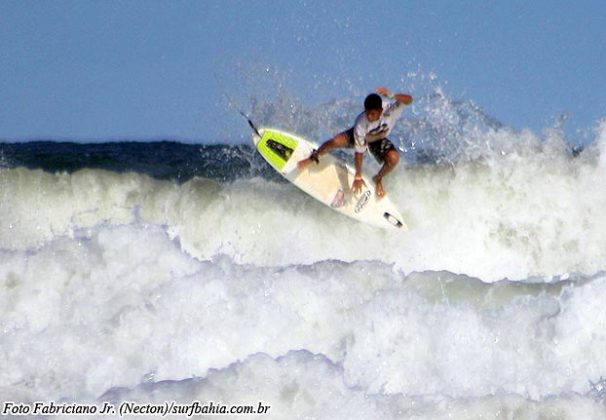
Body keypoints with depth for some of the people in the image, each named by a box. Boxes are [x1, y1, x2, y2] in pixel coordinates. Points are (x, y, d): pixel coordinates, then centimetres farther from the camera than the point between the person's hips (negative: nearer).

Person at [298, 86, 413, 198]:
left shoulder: (390, 111, -38)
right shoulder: (361, 123, -39)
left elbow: (408, 100, -51)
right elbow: (359, 151, -32)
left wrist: (391, 96, -70)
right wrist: (358, 177, -27)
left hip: (378, 140, 2)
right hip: (360, 136, -2)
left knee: (394, 158, -27)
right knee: (334, 142, -28)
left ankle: (378, 179, 5)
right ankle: (313, 158, 4)